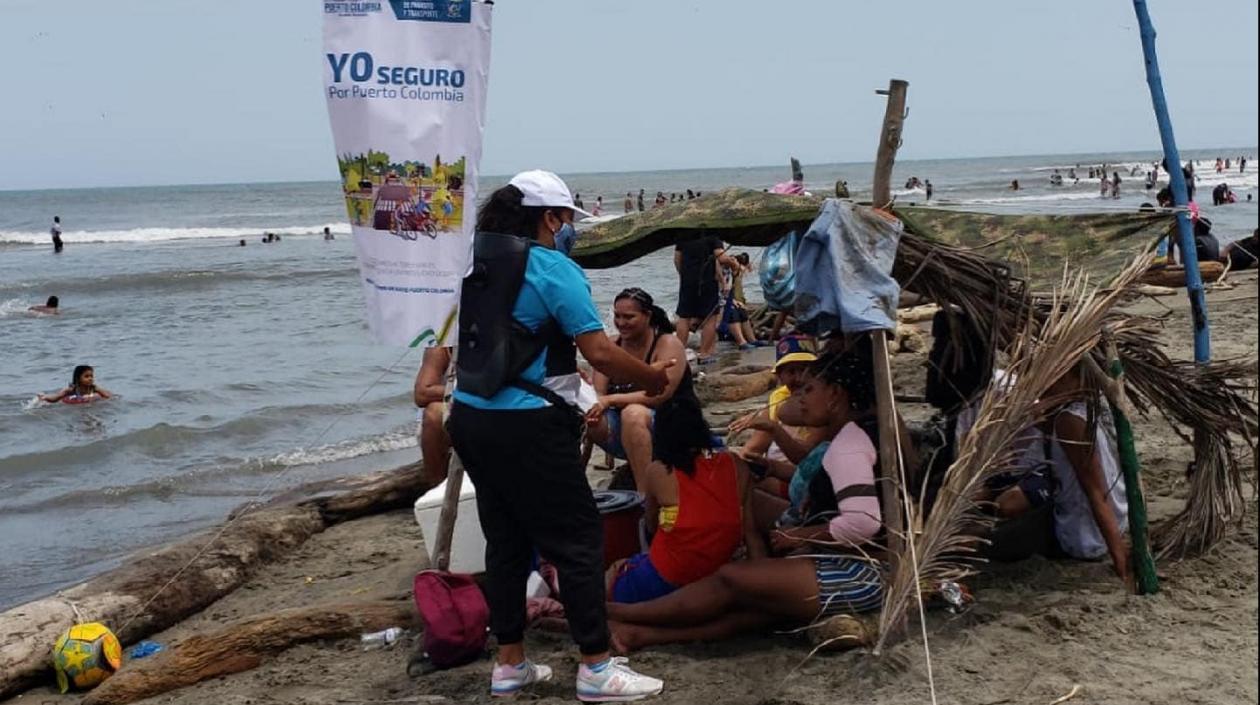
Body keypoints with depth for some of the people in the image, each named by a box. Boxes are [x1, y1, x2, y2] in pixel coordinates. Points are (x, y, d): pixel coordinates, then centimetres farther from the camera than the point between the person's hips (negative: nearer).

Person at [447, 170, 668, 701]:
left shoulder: (477, 264, 12)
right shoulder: (554, 269, -11)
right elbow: (599, 353, -16)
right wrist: (654, 377, -4)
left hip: (471, 417, 8)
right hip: (527, 427, -8)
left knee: (505, 539, 15)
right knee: (577, 539, 0)